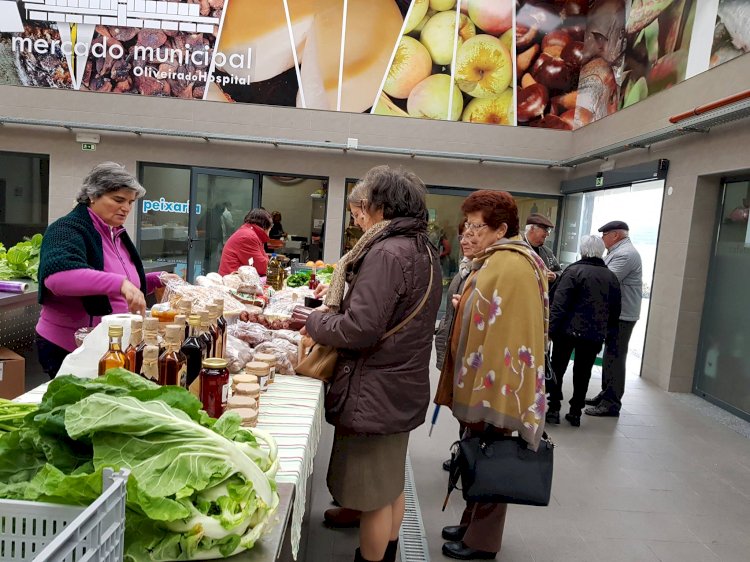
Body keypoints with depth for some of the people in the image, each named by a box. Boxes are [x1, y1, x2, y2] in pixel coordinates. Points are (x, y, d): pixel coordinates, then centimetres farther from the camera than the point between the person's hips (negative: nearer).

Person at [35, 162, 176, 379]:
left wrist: (156, 280, 7)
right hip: (69, 349, -8)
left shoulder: (118, 234, 11)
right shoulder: (68, 229, -13)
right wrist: (120, 283, -44)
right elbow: (57, 274, -35)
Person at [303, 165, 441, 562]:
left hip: (374, 394, -10)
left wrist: (315, 322, -10)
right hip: (403, 389, 10)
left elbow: (360, 329, -27)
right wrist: (331, 314, 6)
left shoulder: (386, 253, -22)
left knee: (373, 498, 8)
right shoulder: (423, 251, 8)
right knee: (391, 486, 24)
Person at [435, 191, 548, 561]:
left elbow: (507, 329, -25)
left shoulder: (511, 266, -20)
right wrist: (464, 306, 4)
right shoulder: (495, 261, 13)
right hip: (482, 379, 10)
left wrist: (487, 391, -24)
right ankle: (473, 524, 35)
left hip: (494, 383, -10)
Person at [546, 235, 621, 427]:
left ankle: (553, 409, 8)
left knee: (557, 369, 7)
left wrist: (550, 328, -13)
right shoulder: (612, 277, 8)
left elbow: (559, 303, -16)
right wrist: (609, 333, 20)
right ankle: (575, 412, 18)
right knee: (582, 373, 12)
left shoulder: (574, 271, -9)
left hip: (568, 330, -4)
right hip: (595, 335, 4)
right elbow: (615, 310, 13)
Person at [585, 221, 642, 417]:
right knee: (610, 356, 16)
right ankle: (606, 395, 27)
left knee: (614, 358, -5)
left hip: (621, 315, -10)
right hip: (615, 313, 10)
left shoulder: (625, 254, -16)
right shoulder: (619, 252, 17)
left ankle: (612, 403, 1)